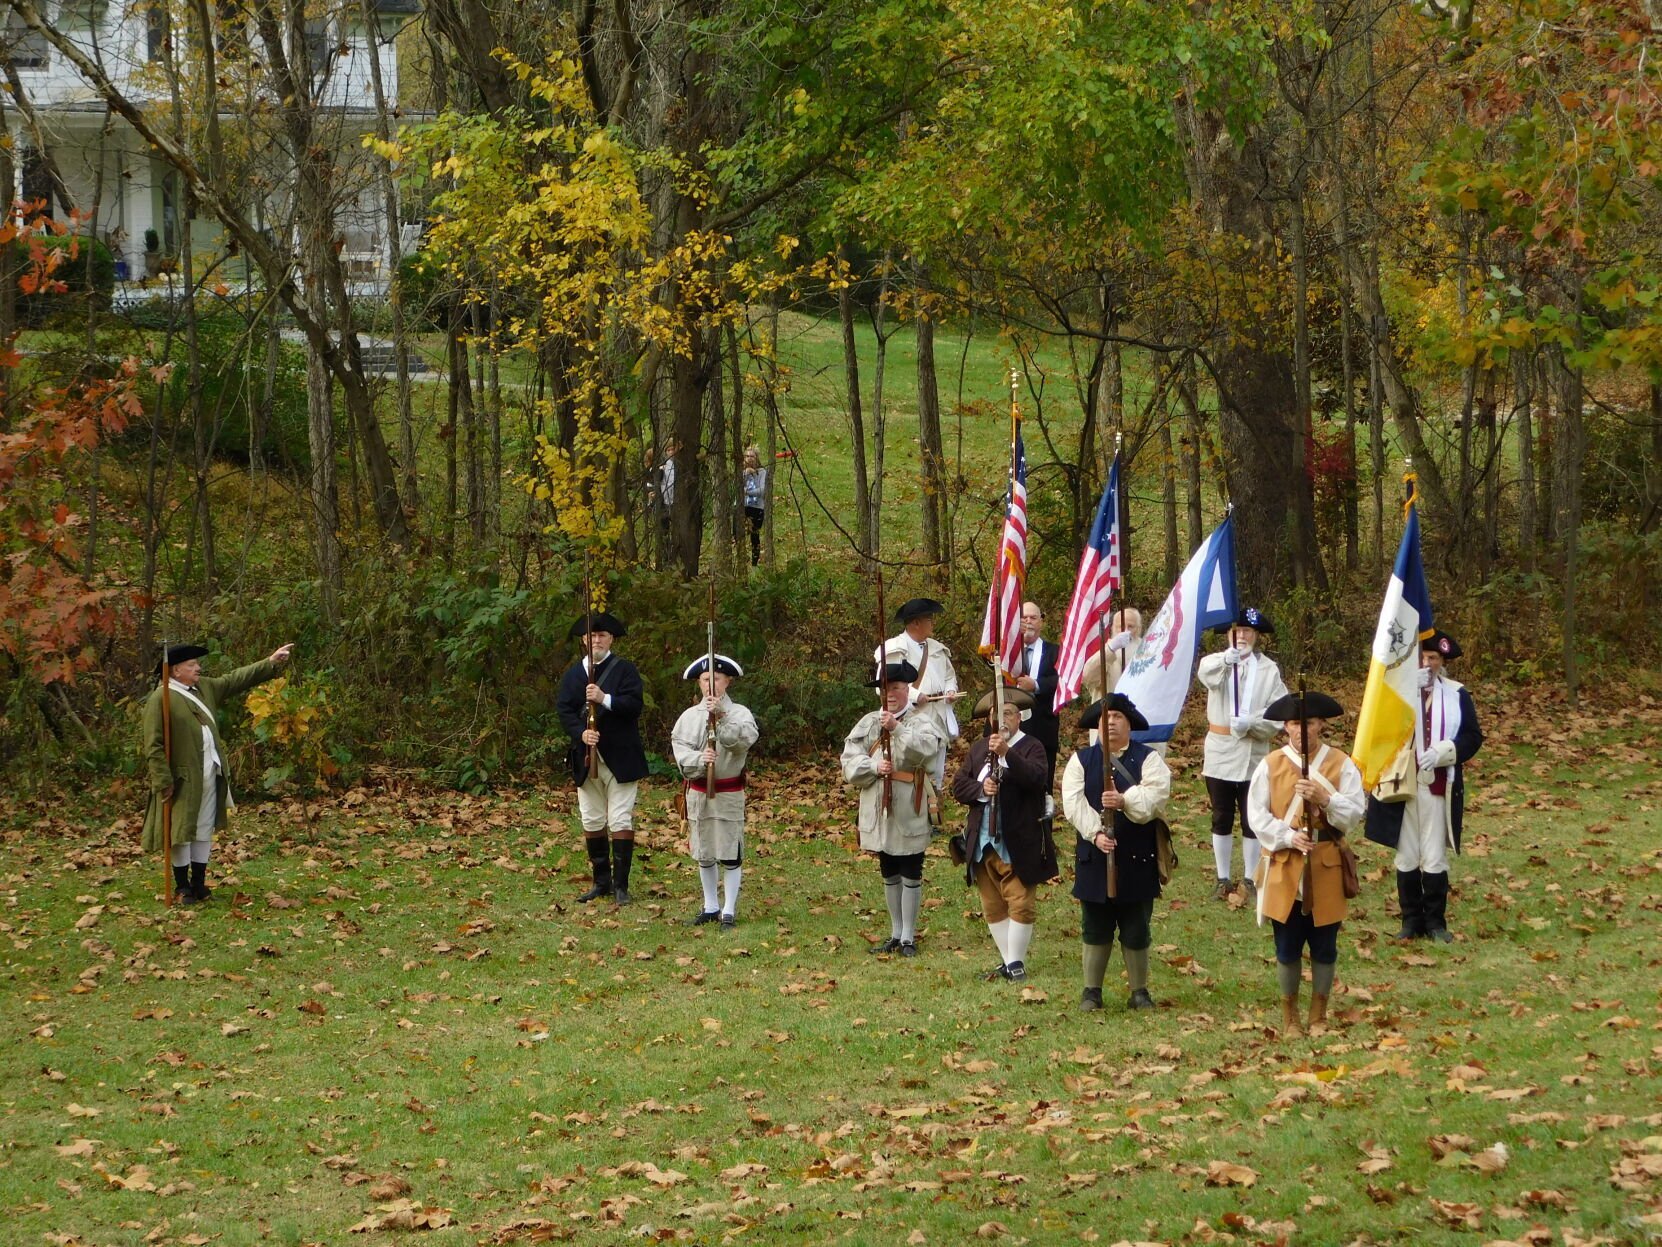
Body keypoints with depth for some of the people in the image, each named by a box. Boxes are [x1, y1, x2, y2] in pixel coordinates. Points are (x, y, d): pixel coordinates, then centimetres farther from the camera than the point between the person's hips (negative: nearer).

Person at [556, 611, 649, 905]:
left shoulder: (625, 670, 1)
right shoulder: (573, 674, 10)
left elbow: (635, 705, -12)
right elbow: (564, 710, 1)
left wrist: (604, 699, -25)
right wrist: (581, 733, -17)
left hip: (620, 758, -4)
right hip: (586, 758, 4)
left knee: (621, 822, -5)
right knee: (592, 822, 8)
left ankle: (621, 884, -2)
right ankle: (601, 881, 19)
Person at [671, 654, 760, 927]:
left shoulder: (739, 713, -4)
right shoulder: (689, 716, 3)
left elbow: (744, 739, -23)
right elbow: (679, 750, -6)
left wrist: (721, 717, -33)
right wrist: (700, 759, -25)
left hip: (729, 793, -3)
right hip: (697, 791, 3)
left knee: (730, 854, -2)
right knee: (704, 853, 12)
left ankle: (729, 910, 6)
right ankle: (711, 906, 25)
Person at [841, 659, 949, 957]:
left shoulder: (921, 721, -4)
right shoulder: (869, 723, 9)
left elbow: (926, 749, -25)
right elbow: (849, 760, 2)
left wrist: (897, 729, -33)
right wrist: (874, 767, -16)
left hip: (909, 812, -5)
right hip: (879, 809, 5)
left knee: (910, 876, 0)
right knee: (889, 876, 15)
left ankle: (908, 938, 7)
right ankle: (896, 935, 24)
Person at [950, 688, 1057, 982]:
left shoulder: (1031, 747, -4)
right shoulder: (978, 749, 14)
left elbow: (1037, 778, -23)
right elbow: (958, 785, 8)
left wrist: (1007, 753, -35)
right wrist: (981, 789, -12)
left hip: (1019, 844, -6)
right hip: (983, 843, 6)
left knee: (1021, 904, -5)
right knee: (993, 907, 9)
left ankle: (1016, 962, 1)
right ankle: (1007, 960, 17)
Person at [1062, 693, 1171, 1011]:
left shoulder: (1148, 759, 3)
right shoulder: (1081, 760, 6)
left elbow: (1156, 795, -14)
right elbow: (1074, 802, -7)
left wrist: (1125, 800, -32)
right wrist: (1095, 833, -22)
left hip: (1137, 858, -1)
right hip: (1095, 856, 1)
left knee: (1136, 929, 4)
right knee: (1095, 927, 7)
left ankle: (1139, 991, 16)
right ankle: (1092, 990, 16)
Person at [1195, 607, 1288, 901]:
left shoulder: (1269, 669, -1)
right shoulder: (1216, 662, -1)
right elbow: (1205, 673, -26)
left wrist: (1251, 724, -22)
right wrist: (1226, 659, -47)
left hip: (1253, 755, -1)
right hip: (1219, 753, 1)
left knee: (1251, 820, 5)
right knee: (1221, 819, 9)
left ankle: (1250, 880, 14)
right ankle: (1223, 880, 18)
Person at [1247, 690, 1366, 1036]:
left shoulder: (1341, 764, 0)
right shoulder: (1271, 765, 0)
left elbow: (1355, 813, -5)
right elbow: (1257, 814, -3)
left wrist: (1325, 798, -22)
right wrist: (1289, 837, -16)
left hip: (1326, 867, 0)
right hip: (1284, 865, 0)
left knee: (1324, 947, 6)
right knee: (1287, 948, 5)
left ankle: (1318, 1016, 19)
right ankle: (1289, 1017, 18)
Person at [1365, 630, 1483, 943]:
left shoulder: (1457, 694, 3)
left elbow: (1473, 737, 1)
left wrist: (1442, 752, -16)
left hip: (1439, 788, 0)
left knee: (1435, 859, 3)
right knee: (1407, 859, 6)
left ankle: (1435, 922, 13)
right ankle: (1411, 920, 16)